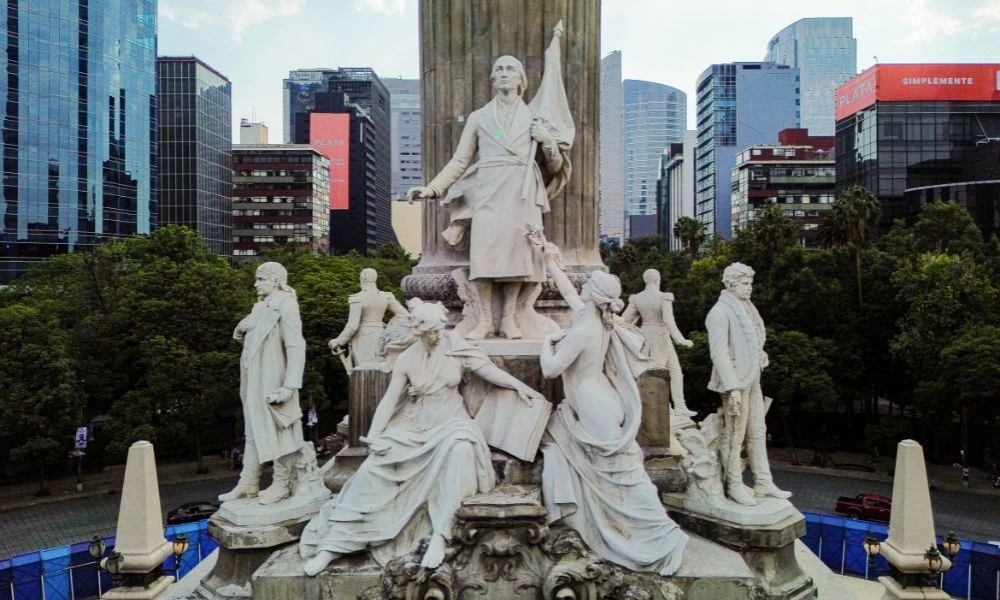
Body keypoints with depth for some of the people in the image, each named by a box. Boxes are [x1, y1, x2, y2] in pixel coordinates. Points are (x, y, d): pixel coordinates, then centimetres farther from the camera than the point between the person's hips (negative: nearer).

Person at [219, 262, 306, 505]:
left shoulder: (285, 305, -13)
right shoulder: (262, 306, 13)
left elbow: (296, 347, -19)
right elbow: (243, 330, 27)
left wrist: (290, 386, -24)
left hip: (273, 383, -9)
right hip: (255, 383, 9)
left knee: (278, 431, 2)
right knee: (253, 432, 13)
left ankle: (282, 484, 13)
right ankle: (248, 484, 21)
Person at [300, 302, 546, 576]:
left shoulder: (458, 350, 0)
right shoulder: (406, 359, 0)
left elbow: (491, 370, 2)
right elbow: (389, 400, -3)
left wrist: (520, 386, -10)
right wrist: (373, 436, -14)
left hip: (450, 423, -1)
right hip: (414, 427, 1)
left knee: (457, 449, -37)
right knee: (373, 467, -18)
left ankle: (439, 535, -35)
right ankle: (332, 544, -13)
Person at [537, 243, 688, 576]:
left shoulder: (583, 331, -23)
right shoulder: (598, 321, 4)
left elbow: (550, 370, -20)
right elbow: (568, 293, 21)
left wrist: (547, 341, -2)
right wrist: (551, 263, 27)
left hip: (595, 414, -9)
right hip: (595, 409, 9)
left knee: (624, 480, -2)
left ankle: (664, 537, 5)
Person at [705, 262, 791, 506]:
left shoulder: (746, 308, 12)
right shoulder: (720, 311, -14)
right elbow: (719, 352, -20)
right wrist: (733, 387, -24)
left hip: (752, 379, 8)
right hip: (736, 380, -8)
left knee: (758, 432, 13)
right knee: (734, 435, 1)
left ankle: (763, 483, 21)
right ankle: (734, 486, 11)